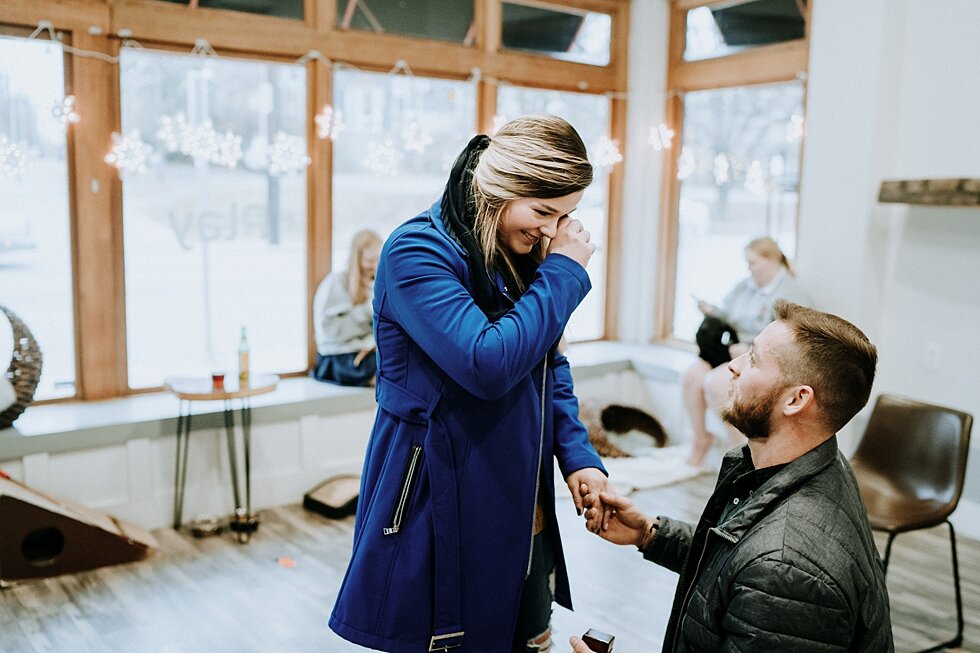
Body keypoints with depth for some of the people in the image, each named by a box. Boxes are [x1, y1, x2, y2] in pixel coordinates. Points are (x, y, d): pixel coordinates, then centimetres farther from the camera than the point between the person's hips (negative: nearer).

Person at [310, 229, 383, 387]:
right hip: (339, 357, -6)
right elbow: (330, 331, -14)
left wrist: (372, 341, -13)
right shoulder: (336, 282, -4)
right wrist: (366, 311, -17)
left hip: (367, 351, 6)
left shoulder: (375, 285, 13)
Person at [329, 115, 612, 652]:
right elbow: (489, 365, -28)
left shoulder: (524, 257, 6)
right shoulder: (417, 251, -18)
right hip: (443, 522, -7)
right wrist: (564, 273, -18)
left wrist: (578, 455, 0)